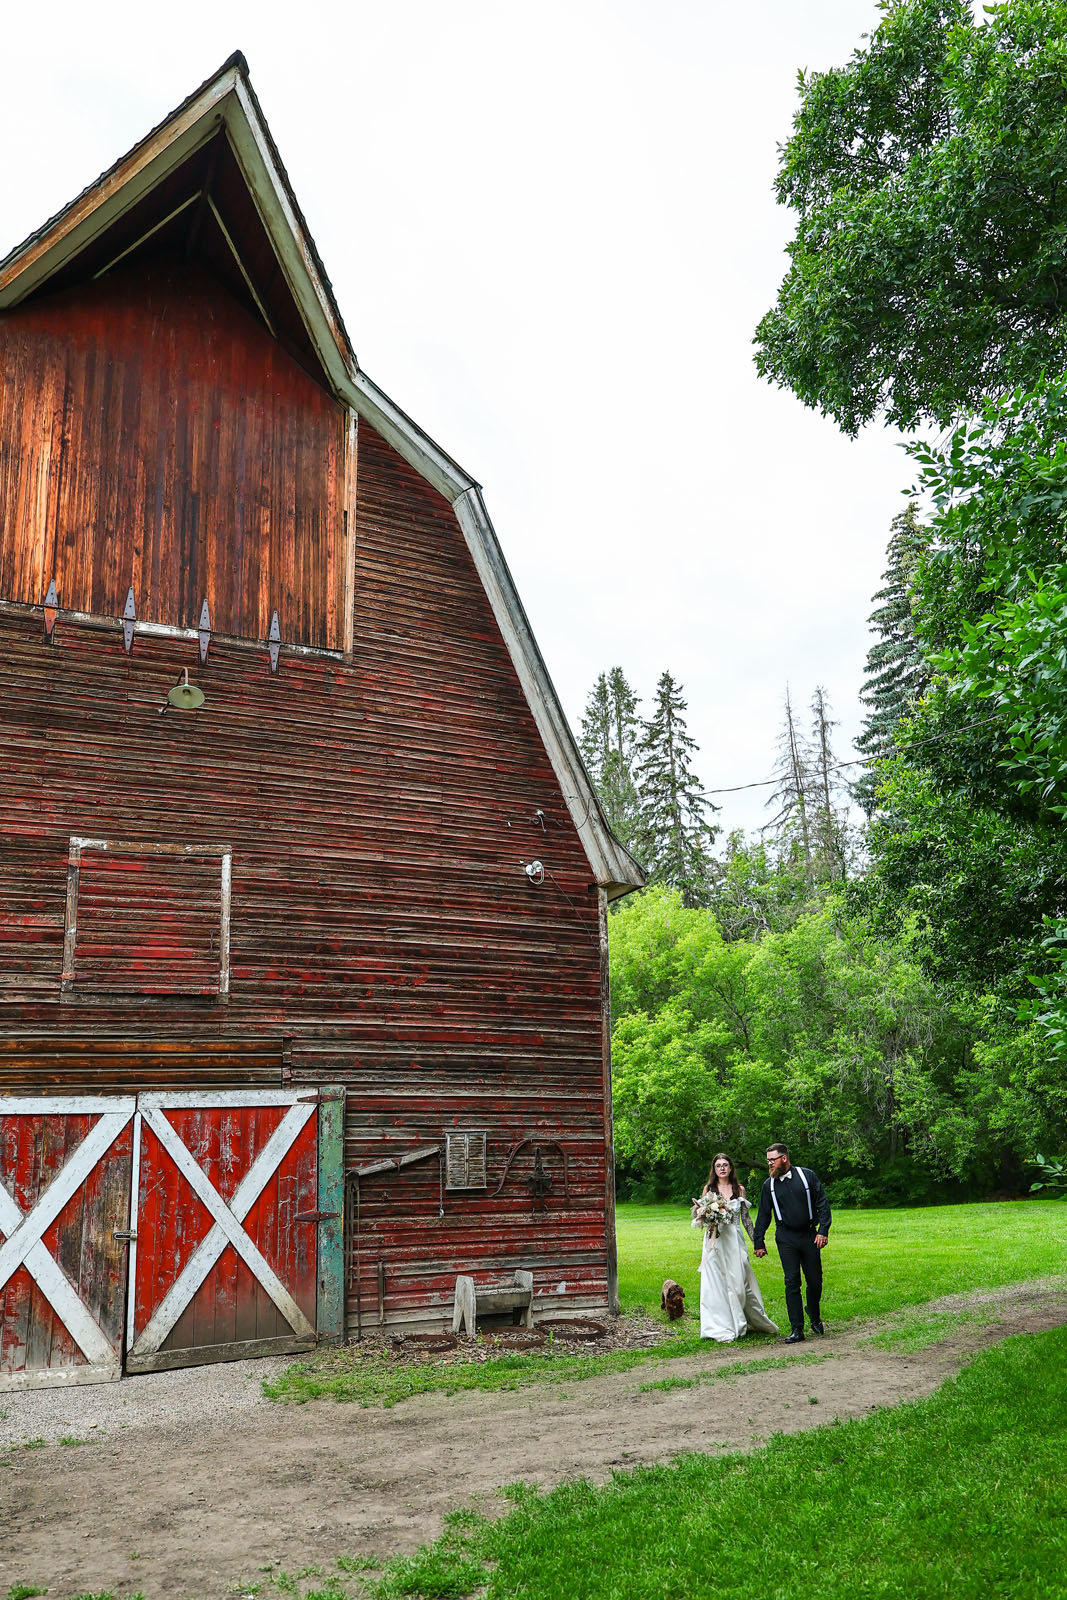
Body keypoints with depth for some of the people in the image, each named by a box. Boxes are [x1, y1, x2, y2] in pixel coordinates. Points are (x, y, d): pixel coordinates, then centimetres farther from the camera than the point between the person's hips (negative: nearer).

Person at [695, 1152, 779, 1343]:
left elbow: (745, 1217, 10)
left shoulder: (739, 1189, 8)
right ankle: (722, 1329, 2)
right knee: (717, 1283, -2)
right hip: (716, 1240, -1)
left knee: (739, 1282, 2)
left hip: (735, 1240, 1)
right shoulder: (708, 1189, 4)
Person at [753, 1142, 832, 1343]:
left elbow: (822, 1203, 0)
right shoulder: (769, 1185, 5)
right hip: (786, 1238, 1)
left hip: (809, 1235, 0)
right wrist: (758, 1242, 9)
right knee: (792, 1282, -4)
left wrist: (823, 1230, -9)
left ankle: (815, 1318, 31)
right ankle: (796, 1329, 0)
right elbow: (763, 1215, 11)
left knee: (815, 1281, 5)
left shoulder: (807, 1175, 0)